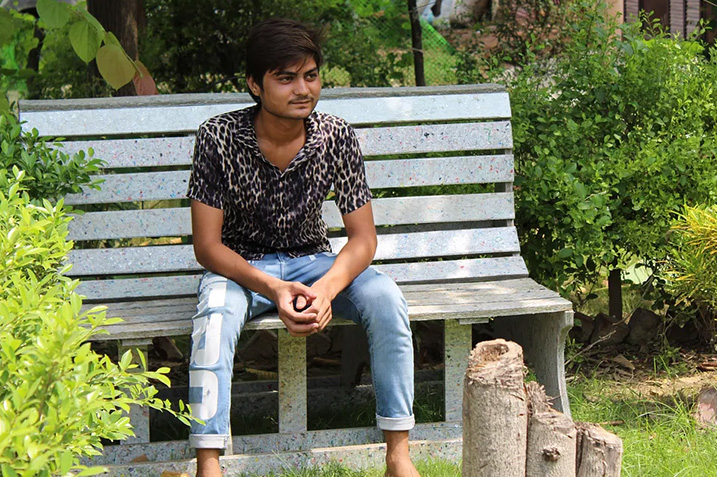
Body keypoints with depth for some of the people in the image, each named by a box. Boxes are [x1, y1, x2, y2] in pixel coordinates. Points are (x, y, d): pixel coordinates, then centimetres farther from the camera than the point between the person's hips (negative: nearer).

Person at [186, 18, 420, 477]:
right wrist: (273, 289, -32)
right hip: (241, 266, -2)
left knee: (385, 298, -25)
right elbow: (207, 245, -16)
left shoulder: (336, 137, -12)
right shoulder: (219, 137, -18)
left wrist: (326, 289, -30)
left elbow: (363, 238, -9)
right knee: (216, 313, -36)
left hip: (313, 261, 2)